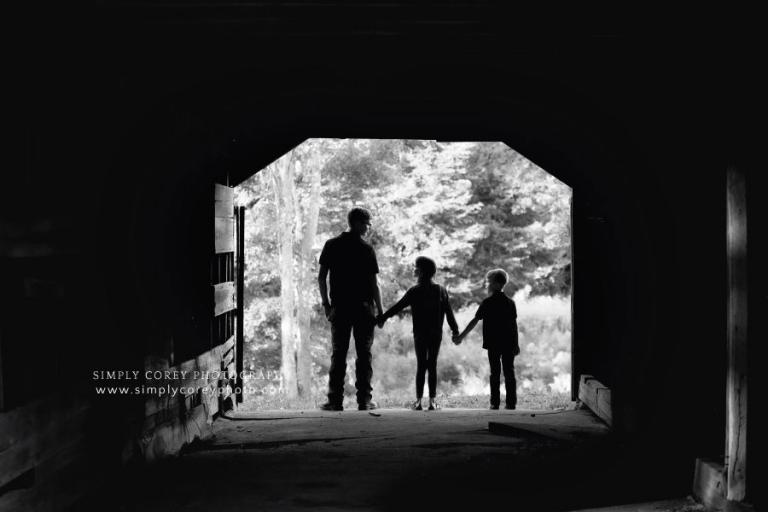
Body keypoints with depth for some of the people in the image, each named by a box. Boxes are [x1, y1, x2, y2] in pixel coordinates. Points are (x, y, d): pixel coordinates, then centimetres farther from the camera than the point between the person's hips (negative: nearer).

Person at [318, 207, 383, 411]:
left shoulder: (332, 245, 3)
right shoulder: (367, 249, -5)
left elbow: (321, 277, 1)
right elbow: (374, 284, -6)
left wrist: (326, 303, 8)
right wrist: (380, 310, 1)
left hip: (339, 308, 2)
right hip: (363, 308, -2)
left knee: (338, 354, 5)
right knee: (364, 354, 3)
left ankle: (335, 400, 1)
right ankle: (364, 400, 2)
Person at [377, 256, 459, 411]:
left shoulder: (414, 291, -7)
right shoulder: (441, 290, 3)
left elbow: (397, 307, -6)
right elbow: (449, 312, 6)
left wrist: (382, 318, 1)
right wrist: (455, 330, 14)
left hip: (420, 334, -2)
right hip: (436, 334, 2)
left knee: (421, 366, 3)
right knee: (432, 366, 5)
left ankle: (418, 401, -1)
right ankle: (432, 401, 1)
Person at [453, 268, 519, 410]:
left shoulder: (487, 302, -6)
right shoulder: (510, 302, 5)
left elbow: (475, 321, -6)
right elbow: (514, 324, 5)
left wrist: (461, 336, 0)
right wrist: (516, 344, 11)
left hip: (493, 343, -2)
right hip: (508, 343, 3)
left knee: (495, 373, 3)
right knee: (509, 373, 5)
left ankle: (495, 403, 2)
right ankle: (511, 402, 3)